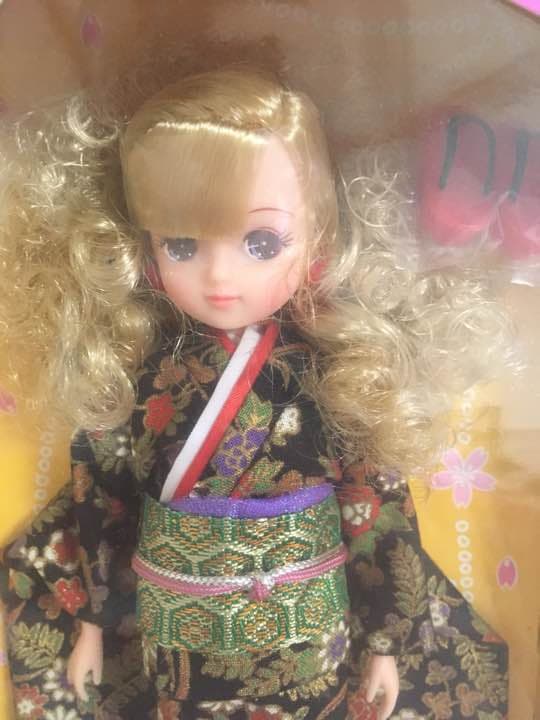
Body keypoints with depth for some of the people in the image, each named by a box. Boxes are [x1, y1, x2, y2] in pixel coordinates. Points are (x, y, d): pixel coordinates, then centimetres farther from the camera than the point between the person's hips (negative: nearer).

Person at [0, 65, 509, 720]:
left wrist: (385, 640, -1)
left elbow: (380, 512, -9)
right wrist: (89, 624, 7)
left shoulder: (340, 372, -17)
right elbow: (96, 505, -3)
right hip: (172, 638, 1)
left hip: (310, 636, 0)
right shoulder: (129, 371, -14)